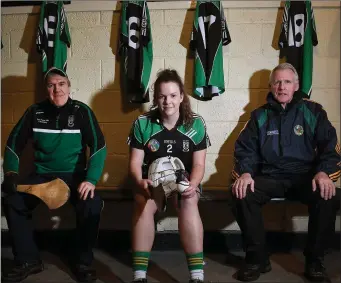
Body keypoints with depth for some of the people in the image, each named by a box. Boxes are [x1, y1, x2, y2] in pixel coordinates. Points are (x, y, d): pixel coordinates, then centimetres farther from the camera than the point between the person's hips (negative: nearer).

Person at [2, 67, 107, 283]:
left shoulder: (82, 111, -6)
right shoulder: (35, 112, 2)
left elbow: (99, 146, -11)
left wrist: (91, 179, -25)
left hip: (74, 175, -3)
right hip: (42, 175, 3)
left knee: (92, 204, -30)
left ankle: (83, 261, -7)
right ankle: (28, 260, 0)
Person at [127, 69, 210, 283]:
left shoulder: (196, 124, -3)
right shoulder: (142, 124, -3)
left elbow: (199, 164, -3)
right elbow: (135, 162, -3)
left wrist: (192, 184, -24)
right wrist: (140, 181, -25)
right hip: (151, 182, 0)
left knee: (189, 203, -34)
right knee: (144, 204, -33)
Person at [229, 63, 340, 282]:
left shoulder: (313, 111, 10)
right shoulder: (260, 115, 13)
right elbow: (245, 148, 7)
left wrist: (323, 172, -18)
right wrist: (245, 172, -14)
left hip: (305, 177, -1)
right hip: (269, 177, 1)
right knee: (241, 195, -28)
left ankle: (314, 260, -10)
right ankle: (257, 258, -10)